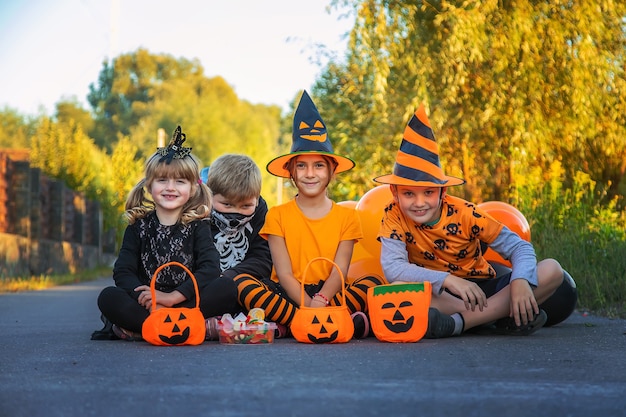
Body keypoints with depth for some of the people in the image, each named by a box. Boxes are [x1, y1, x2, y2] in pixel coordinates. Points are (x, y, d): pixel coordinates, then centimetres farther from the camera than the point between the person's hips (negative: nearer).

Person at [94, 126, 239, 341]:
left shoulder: (198, 225, 7)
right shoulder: (138, 226, 10)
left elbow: (210, 268, -8)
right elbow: (122, 271, -1)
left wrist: (173, 297, -20)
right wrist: (147, 299, -21)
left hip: (188, 302, 0)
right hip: (147, 305, 0)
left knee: (228, 288, -26)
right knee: (108, 297, -26)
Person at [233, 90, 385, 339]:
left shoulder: (346, 216, 8)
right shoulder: (278, 215, 6)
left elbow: (339, 271, -4)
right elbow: (284, 273, -4)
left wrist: (320, 301, -25)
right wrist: (308, 304, -23)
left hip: (329, 294, 1)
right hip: (290, 295, -1)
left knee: (373, 283, -27)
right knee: (243, 283, -29)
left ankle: (287, 325, -32)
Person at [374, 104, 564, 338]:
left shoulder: (463, 213, -13)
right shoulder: (395, 216, -14)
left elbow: (519, 247, -13)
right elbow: (392, 267, -28)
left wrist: (520, 281, -34)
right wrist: (448, 279, -38)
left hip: (483, 289, 2)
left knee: (552, 270, -20)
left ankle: (457, 323, -29)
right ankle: (495, 319, -29)